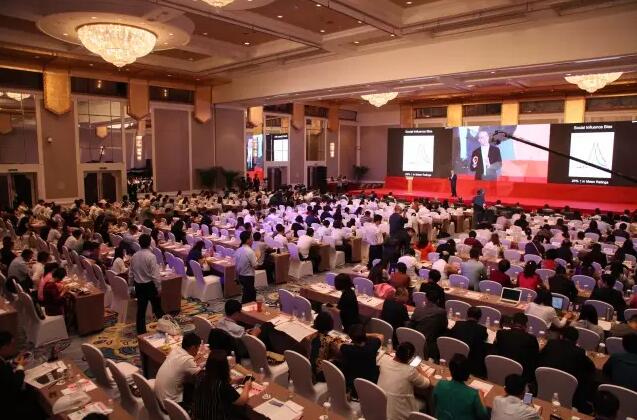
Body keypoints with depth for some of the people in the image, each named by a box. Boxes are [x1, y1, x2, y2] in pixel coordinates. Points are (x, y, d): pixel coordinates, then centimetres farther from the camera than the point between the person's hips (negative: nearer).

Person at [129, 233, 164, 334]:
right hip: (150, 285, -5)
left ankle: (141, 331, 19)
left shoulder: (134, 256, 0)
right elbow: (155, 275, -19)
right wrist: (159, 287, -11)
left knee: (141, 309, 12)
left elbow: (130, 273, 9)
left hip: (139, 285, 5)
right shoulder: (151, 256, -19)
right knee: (157, 308, 8)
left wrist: (133, 284, 21)